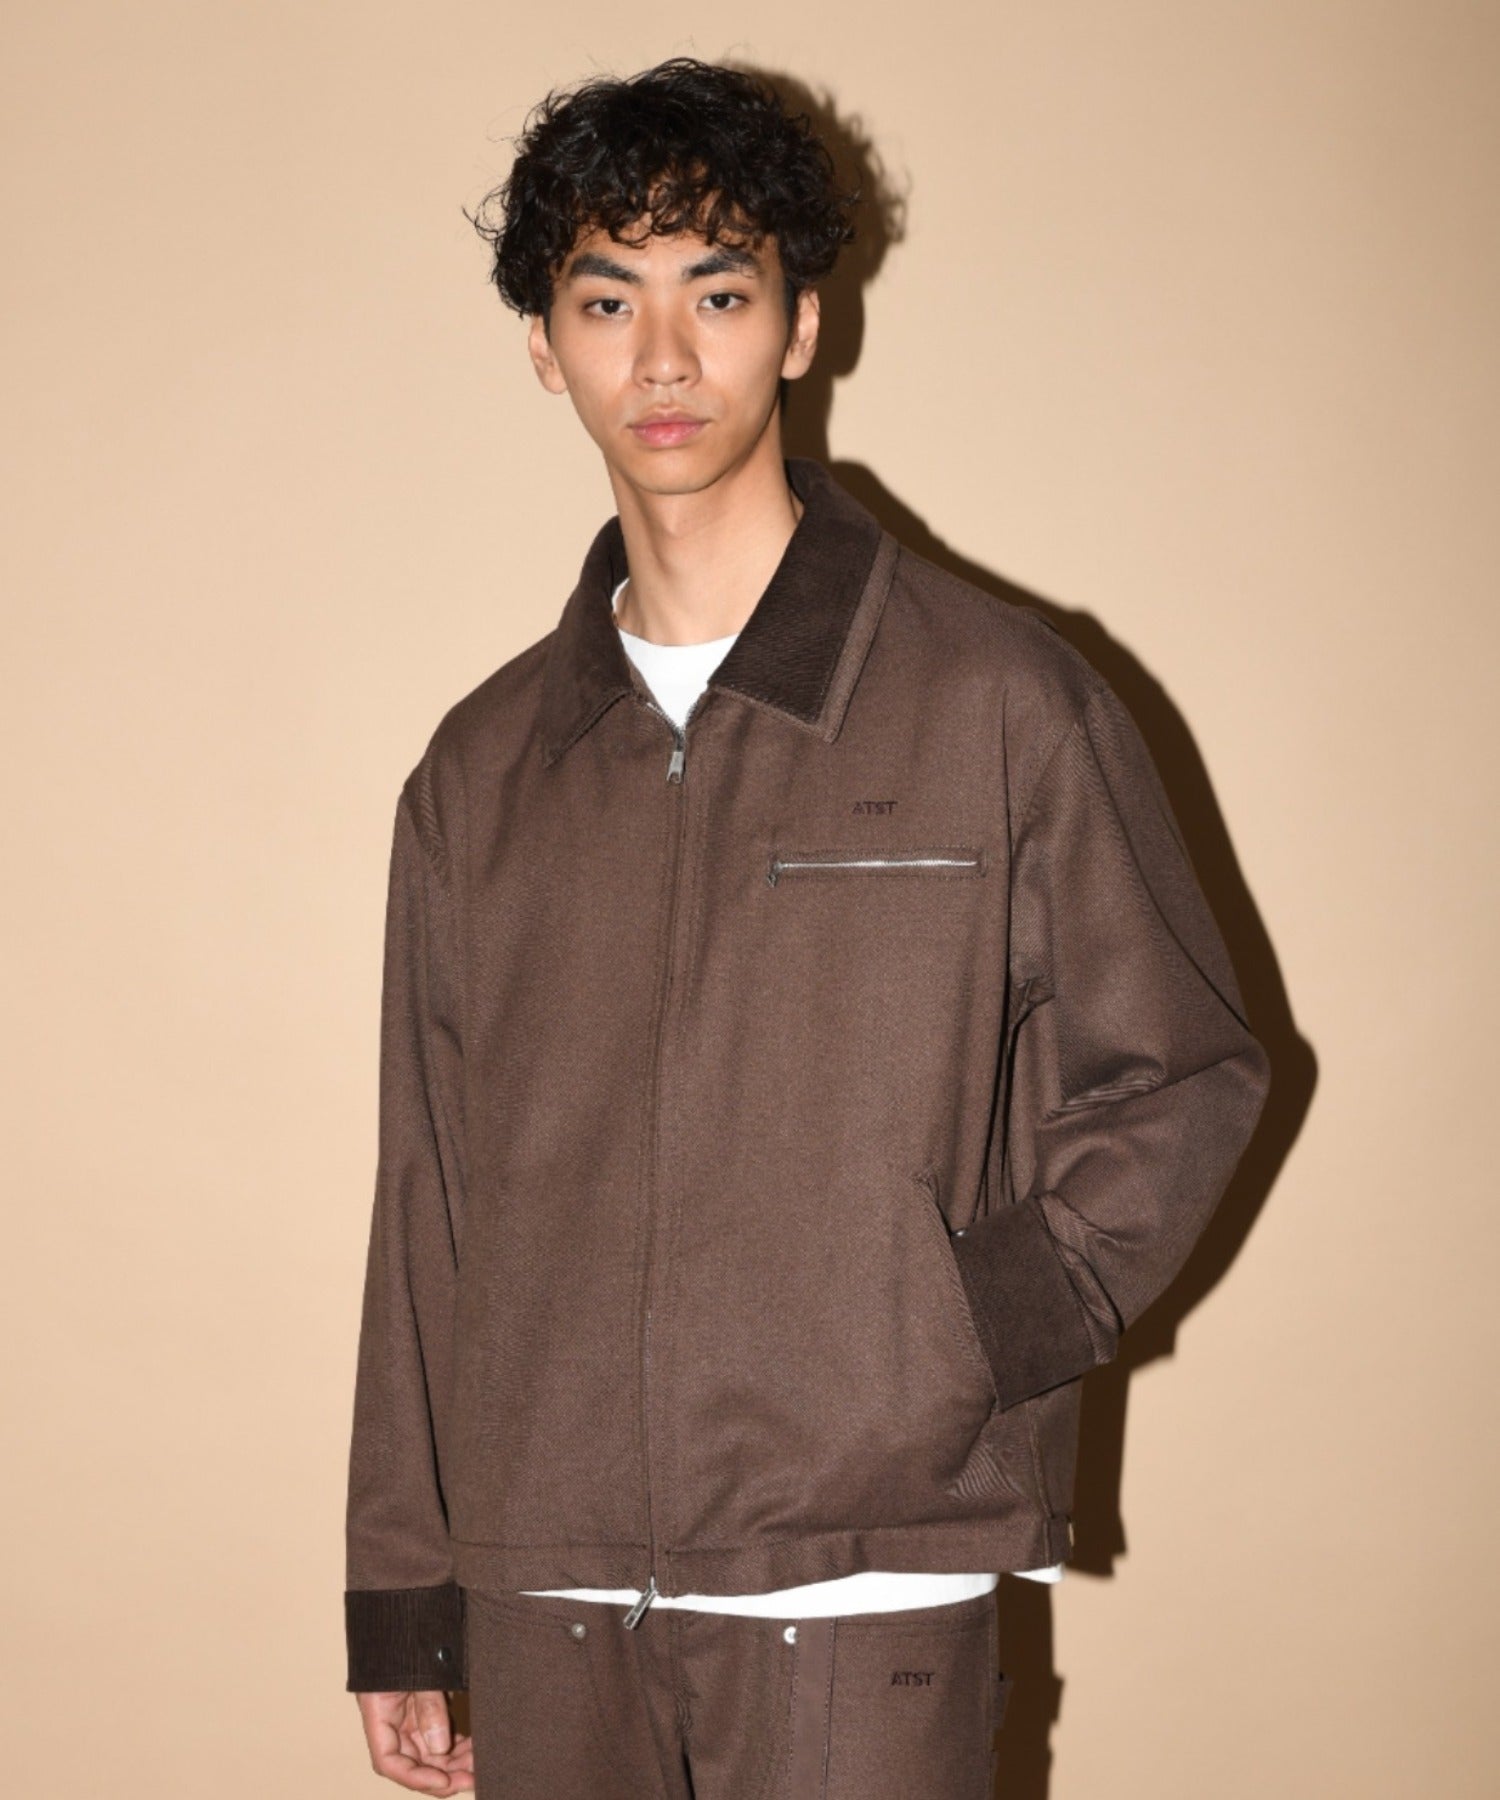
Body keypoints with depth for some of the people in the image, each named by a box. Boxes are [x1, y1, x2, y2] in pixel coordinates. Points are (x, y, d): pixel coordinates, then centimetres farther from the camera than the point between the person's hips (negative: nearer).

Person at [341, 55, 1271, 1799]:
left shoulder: (998, 699, 0)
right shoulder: (480, 769, 10)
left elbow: (1183, 1075, 5)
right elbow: (425, 1209, 12)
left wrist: (976, 1334, -10)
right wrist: (401, 1605, 12)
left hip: (865, 1588, -3)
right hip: (545, 1606, 3)